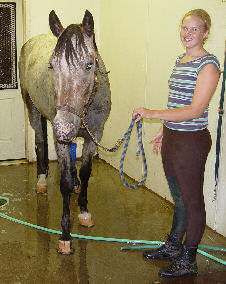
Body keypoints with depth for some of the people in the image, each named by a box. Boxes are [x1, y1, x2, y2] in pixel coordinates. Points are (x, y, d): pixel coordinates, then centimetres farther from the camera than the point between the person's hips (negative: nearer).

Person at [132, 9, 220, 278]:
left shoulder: (208, 65, -15)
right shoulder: (180, 60, 11)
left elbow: (195, 110, -24)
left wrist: (153, 114, -29)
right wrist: (163, 131, 21)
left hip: (192, 141, -8)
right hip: (171, 138, 8)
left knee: (192, 201, 5)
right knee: (179, 197, 21)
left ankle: (188, 261, 20)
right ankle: (173, 246, 38)